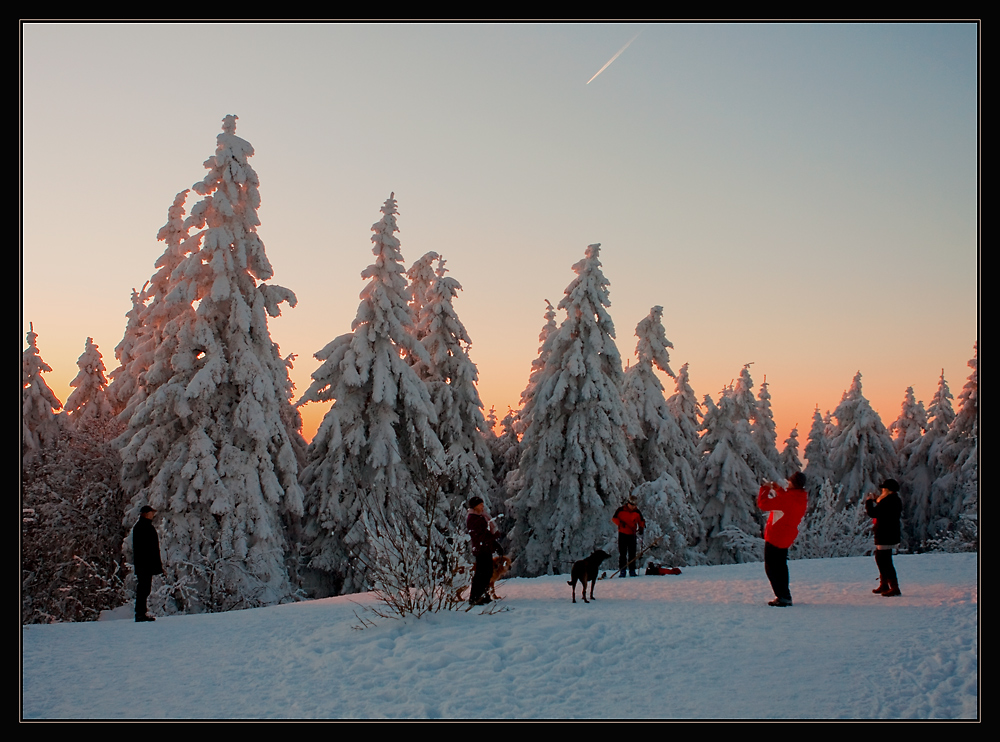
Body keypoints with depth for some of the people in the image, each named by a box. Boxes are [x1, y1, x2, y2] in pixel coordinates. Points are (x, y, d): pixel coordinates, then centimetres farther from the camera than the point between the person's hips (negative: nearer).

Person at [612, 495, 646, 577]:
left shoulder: (637, 512, 3)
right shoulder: (621, 510, -3)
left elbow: (641, 521, 11)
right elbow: (614, 518, 0)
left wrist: (641, 528, -9)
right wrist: (620, 522, -19)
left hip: (632, 534, 2)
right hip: (622, 534, -2)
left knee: (632, 553, 1)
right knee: (622, 553, -2)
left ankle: (632, 571, 5)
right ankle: (622, 571, 1)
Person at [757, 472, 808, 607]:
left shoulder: (786, 498, -26)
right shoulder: (801, 498, 2)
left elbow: (763, 504, -24)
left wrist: (765, 488, -9)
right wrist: (778, 489, 14)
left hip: (775, 538, -9)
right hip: (786, 539, 9)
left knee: (771, 567, -1)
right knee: (781, 566, 21)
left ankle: (783, 597, -6)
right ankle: (785, 596, 28)